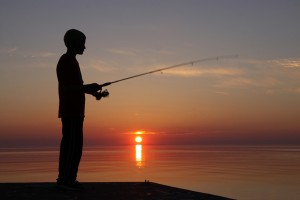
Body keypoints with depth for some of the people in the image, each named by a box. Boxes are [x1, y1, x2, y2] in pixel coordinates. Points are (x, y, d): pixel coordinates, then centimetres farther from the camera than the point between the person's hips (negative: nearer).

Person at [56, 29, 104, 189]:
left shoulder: (71, 61, 19)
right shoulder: (66, 61, -11)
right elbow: (65, 88, -20)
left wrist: (92, 90, 12)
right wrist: (89, 88, -21)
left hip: (74, 111, 10)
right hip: (71, 111, -10)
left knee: (69, 144, 10)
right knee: (74, 145, -11)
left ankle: (64, 178, 14)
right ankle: (67, 178, -9)